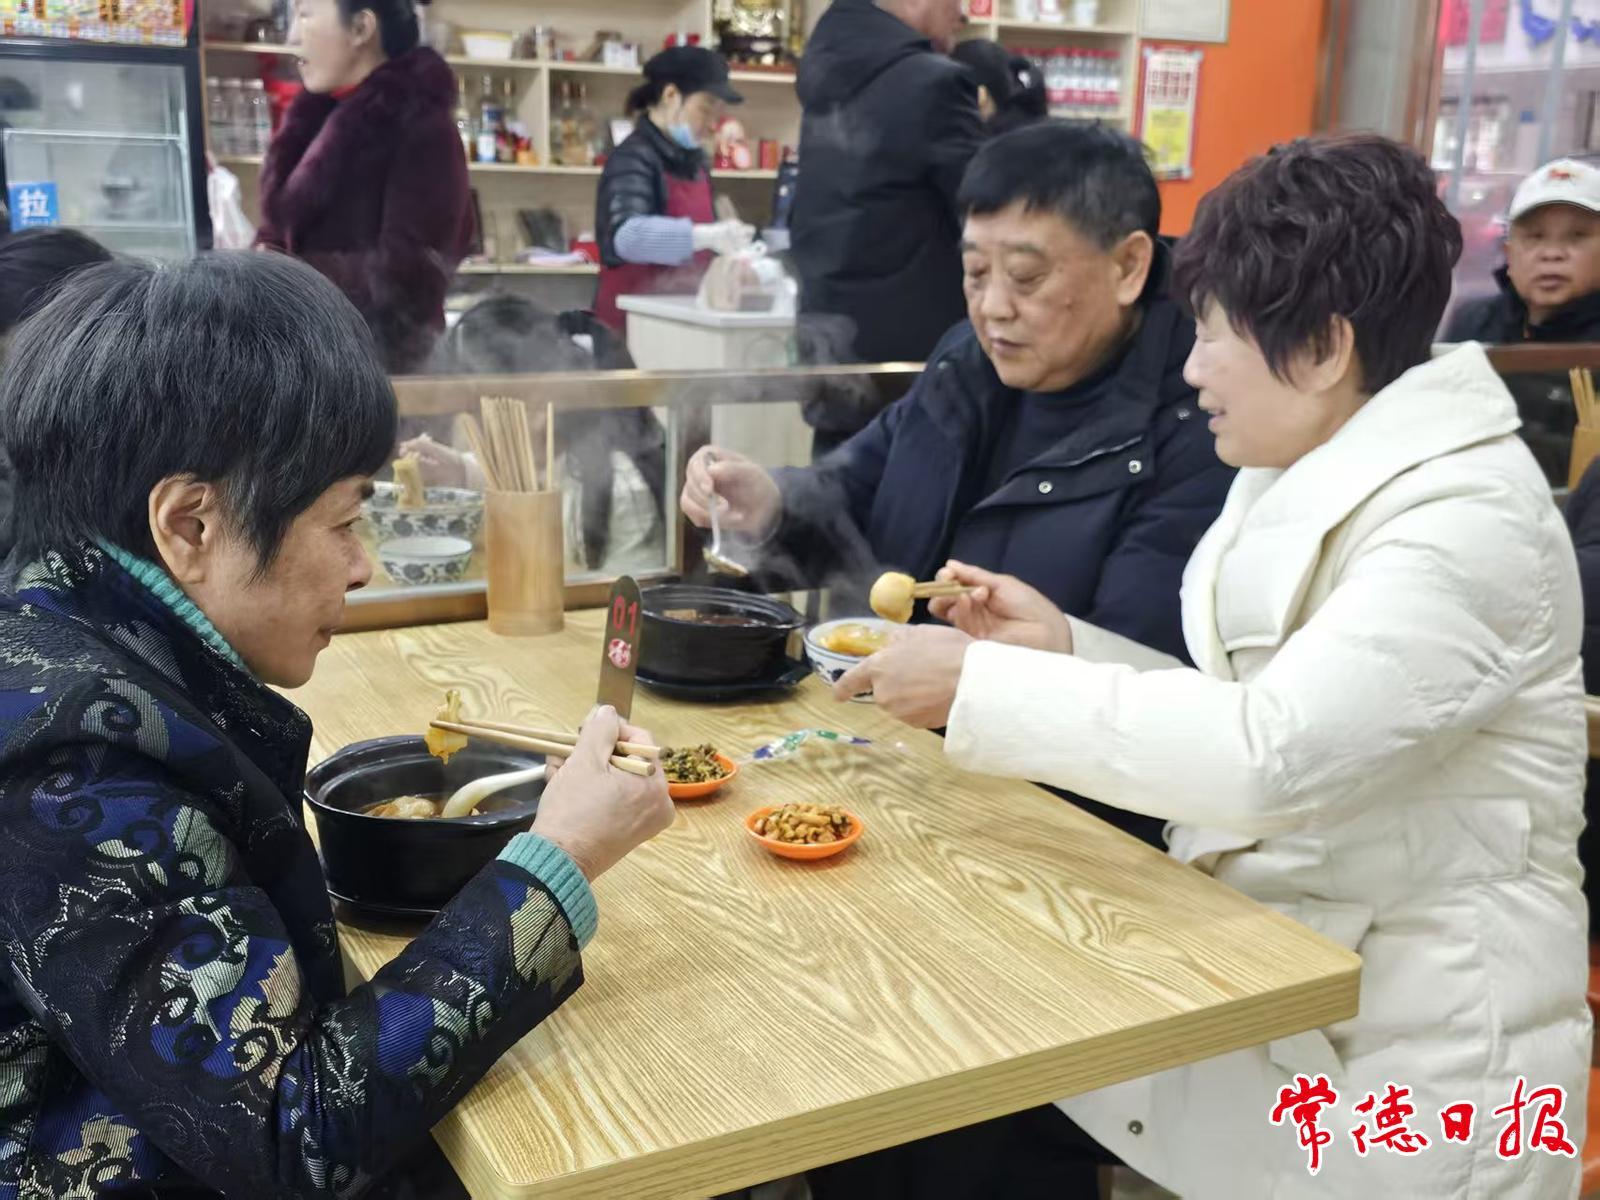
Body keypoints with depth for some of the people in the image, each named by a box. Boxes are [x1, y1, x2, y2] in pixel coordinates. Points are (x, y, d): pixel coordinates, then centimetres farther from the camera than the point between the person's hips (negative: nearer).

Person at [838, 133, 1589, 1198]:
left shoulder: (1467, 521, -20)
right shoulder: (1306, 472, 7)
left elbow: (1266, 756, -30)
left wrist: (980, 685, -24)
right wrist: (1063, 649, -2)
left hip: (1403, 1046, -7)